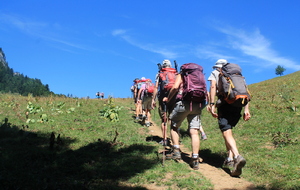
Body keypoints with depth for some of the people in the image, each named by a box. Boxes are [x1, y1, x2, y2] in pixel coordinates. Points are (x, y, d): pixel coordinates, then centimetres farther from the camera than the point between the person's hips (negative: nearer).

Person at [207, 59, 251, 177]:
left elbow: (213, 86, -1)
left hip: (224, 103, -5)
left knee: (227, 133, -12)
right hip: (238, 105, 5)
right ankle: (230, 158, 12)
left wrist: (212, 104, -8)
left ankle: (237, 157, -35)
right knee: (228, 131, 20)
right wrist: (246, 109, 10)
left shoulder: (215, 73, 20)